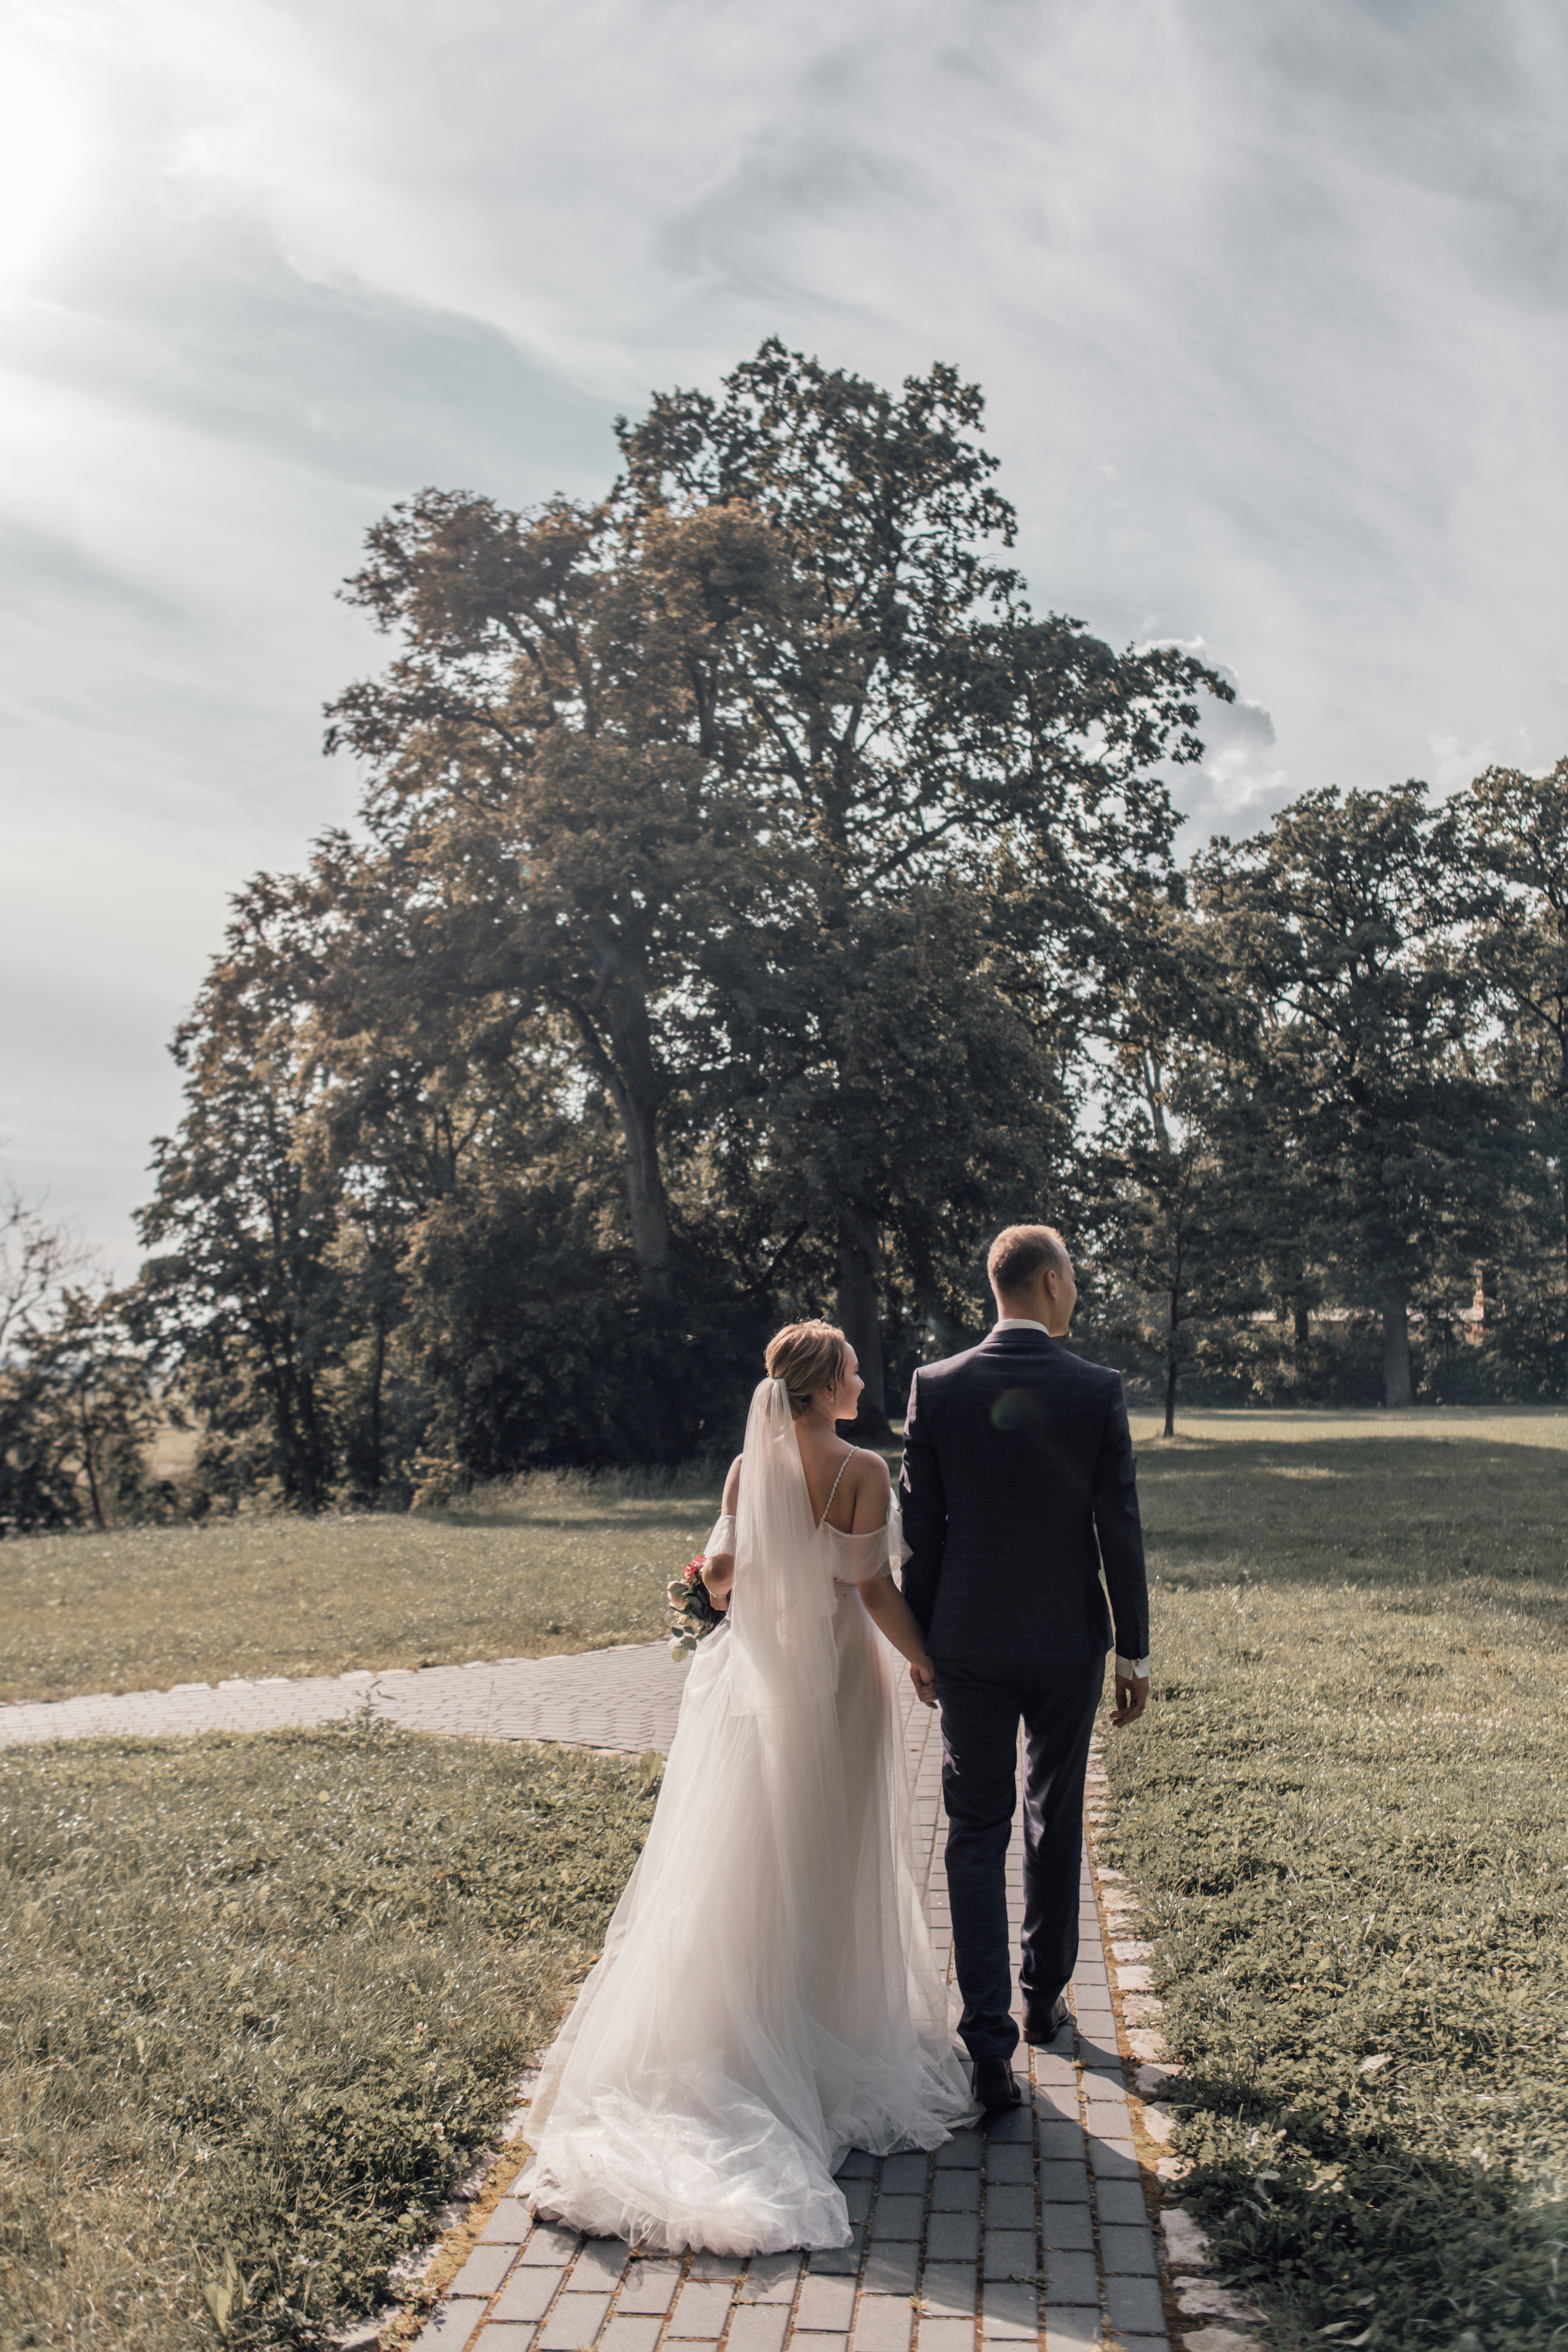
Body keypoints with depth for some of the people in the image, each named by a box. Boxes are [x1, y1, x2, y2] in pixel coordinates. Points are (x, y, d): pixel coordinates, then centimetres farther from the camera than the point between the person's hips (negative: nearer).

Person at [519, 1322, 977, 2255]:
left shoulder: (748, 1470, -3)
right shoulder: (864, 1471, -15)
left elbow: (721, 1578, -3)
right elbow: (876, 1591, -15)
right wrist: (930, 1665, -3)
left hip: (760, 1679, 3)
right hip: (841, 1684, -3)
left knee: (748, 1863, 14)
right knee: (835, 1863, 11)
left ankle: (746, 2031, 21)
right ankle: (838, 2030, 22)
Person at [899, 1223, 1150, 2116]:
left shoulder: (936, 1387, -7)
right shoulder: (1098, 1390, -10)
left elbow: (921, 1529, -3)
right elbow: (1120, 1531, -7)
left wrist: (919, 1640, 8)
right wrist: (1136, 1651, 3)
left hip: (970, 1643, 0)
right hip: (1069, 1642, 0)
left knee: (978, 1834, 7)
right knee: (1057, 1823, 19)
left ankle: (990, 2040, 1)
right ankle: (1046, 1998, 36)